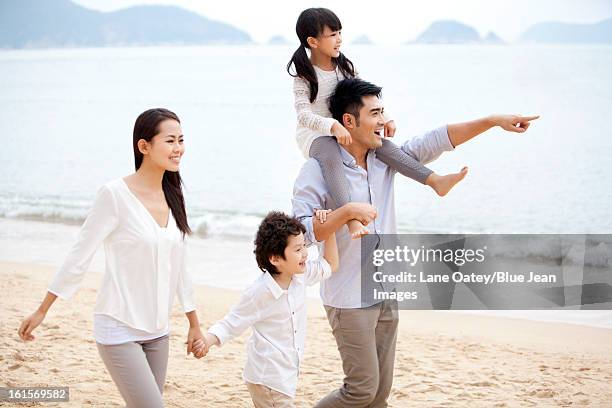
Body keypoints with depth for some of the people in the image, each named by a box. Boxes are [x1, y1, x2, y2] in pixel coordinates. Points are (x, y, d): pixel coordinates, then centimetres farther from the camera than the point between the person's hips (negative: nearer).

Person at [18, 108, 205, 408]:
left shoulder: (171, 197, 6)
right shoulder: (115, 194, -14)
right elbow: (79, 255, -8)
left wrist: (194, 323, 18)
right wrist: (42, 311, -5)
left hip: (157, 332, 7)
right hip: (119, 329, -7)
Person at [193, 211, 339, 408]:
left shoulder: (301, 275, -1)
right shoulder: (259, 292, -20)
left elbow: (329, 265, 16)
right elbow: (230, 325, -13)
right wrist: (207, 340, -31)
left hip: (286, 375, 8)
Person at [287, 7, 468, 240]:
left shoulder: (344, 67, 5)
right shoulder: (305, 76, -13)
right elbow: (304, 115, -26)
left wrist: (385, 118, -6)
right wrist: (333, 126, -42)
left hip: (345, 131, 6)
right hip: (315, 135, -6)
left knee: (382, 145, -19)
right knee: (331, 159, -38)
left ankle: (435, 181, -27)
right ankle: (352, 220, -54)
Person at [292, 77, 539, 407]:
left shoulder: (385, 159, 6)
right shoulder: (318, 169, -13)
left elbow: (435, 141, 4)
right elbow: (300, 231, -21)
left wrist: (493, 121, -3)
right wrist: (347, 211, -31)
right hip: (349, 300, -7)